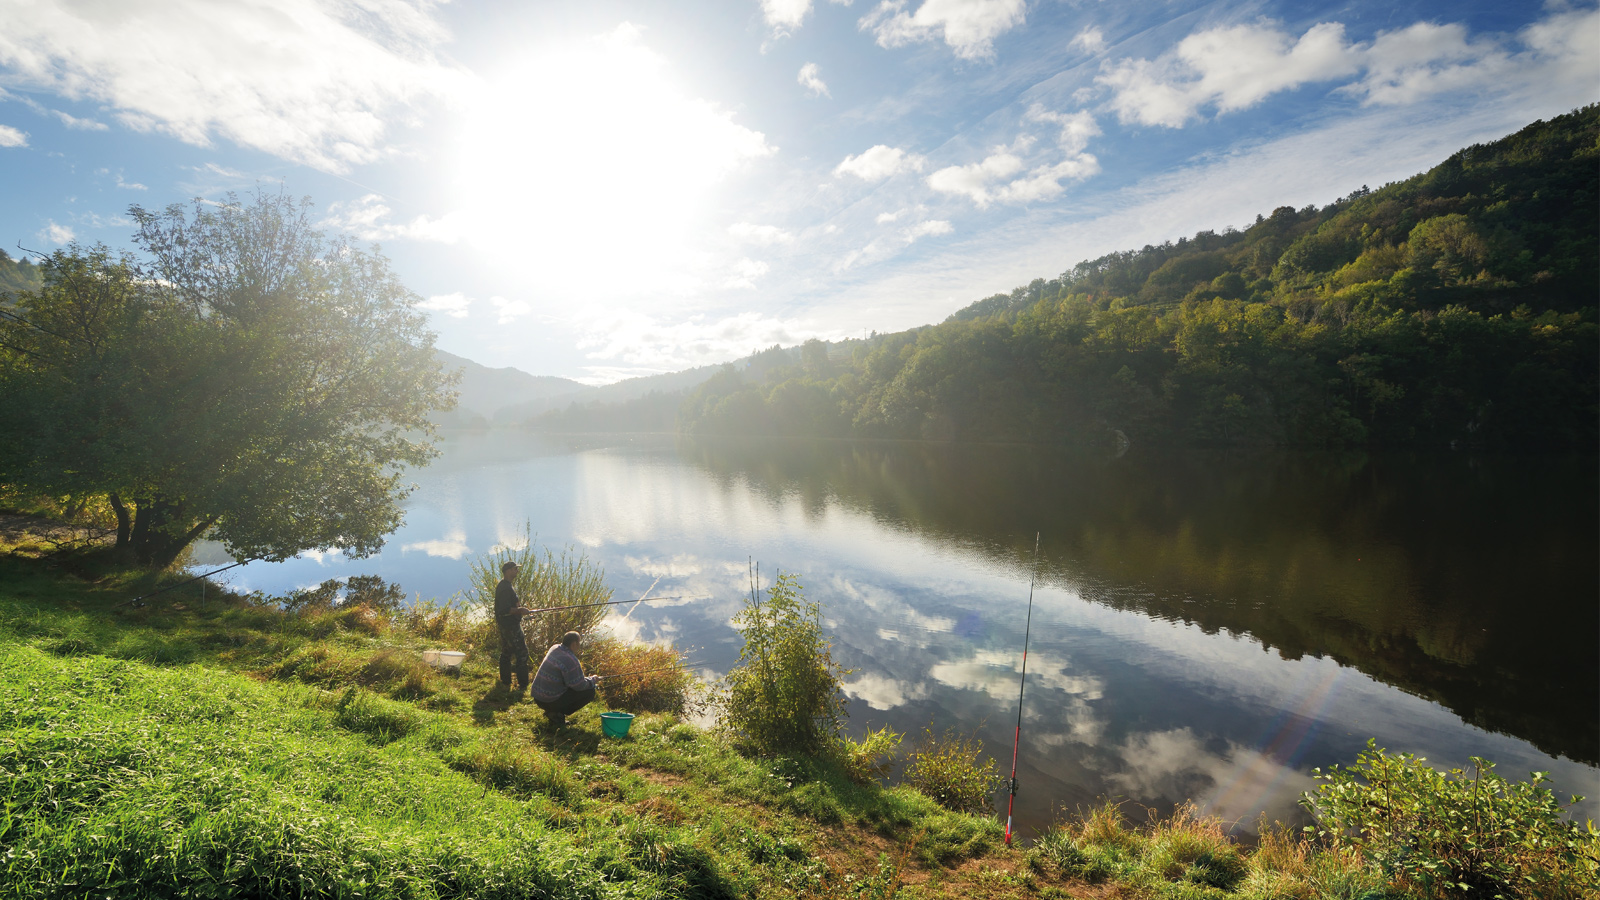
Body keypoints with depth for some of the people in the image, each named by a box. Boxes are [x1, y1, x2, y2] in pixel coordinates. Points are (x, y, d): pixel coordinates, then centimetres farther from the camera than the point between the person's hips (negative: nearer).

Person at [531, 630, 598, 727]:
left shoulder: (554, 649, 6)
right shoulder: (570, 660, -22)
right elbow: (579, 685, -17)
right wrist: (592, 679, 0)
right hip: (551, 701, -9)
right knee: (589, 691, -5)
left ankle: (552, 711, 14)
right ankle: (558, 714, -5)